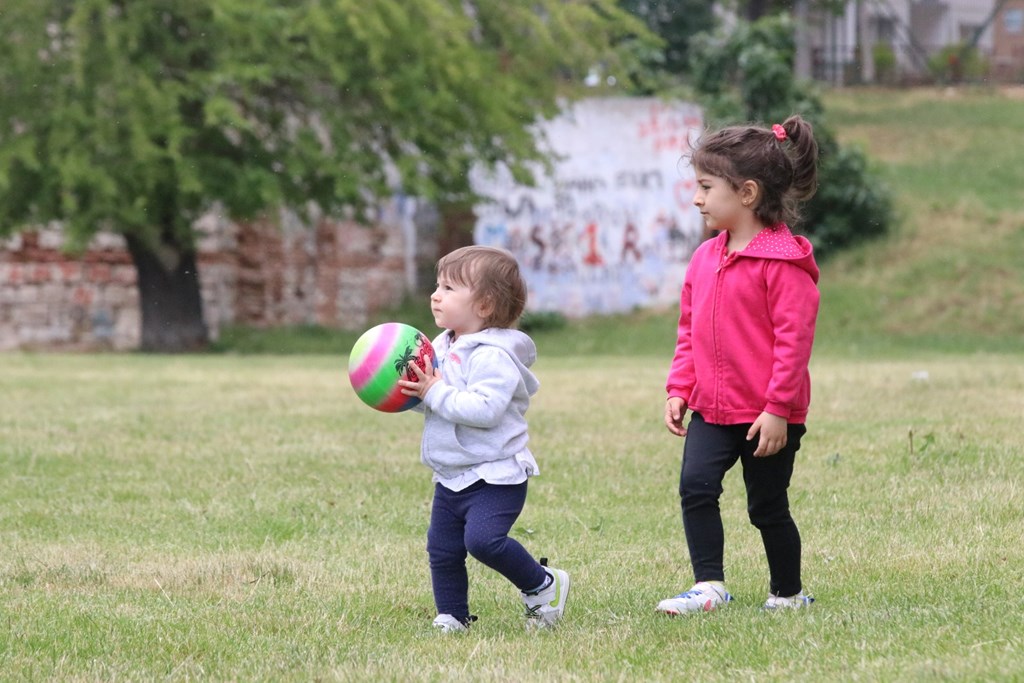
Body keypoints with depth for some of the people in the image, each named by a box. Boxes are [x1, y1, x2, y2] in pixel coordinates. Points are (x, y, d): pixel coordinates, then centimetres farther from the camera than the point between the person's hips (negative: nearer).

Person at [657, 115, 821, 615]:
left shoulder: (783, 261, -15)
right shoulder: (705, 258, 9)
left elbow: (794, 338, -17)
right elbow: (689, 330, 17)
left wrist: (777, 409, -19)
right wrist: (679, 388, 7)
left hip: (768, 416, -6)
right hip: (712, 410, 6)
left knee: (767, 507, 5)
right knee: (695, 486, -11)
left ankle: (787, 593, 22)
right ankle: (708, 586, -8)